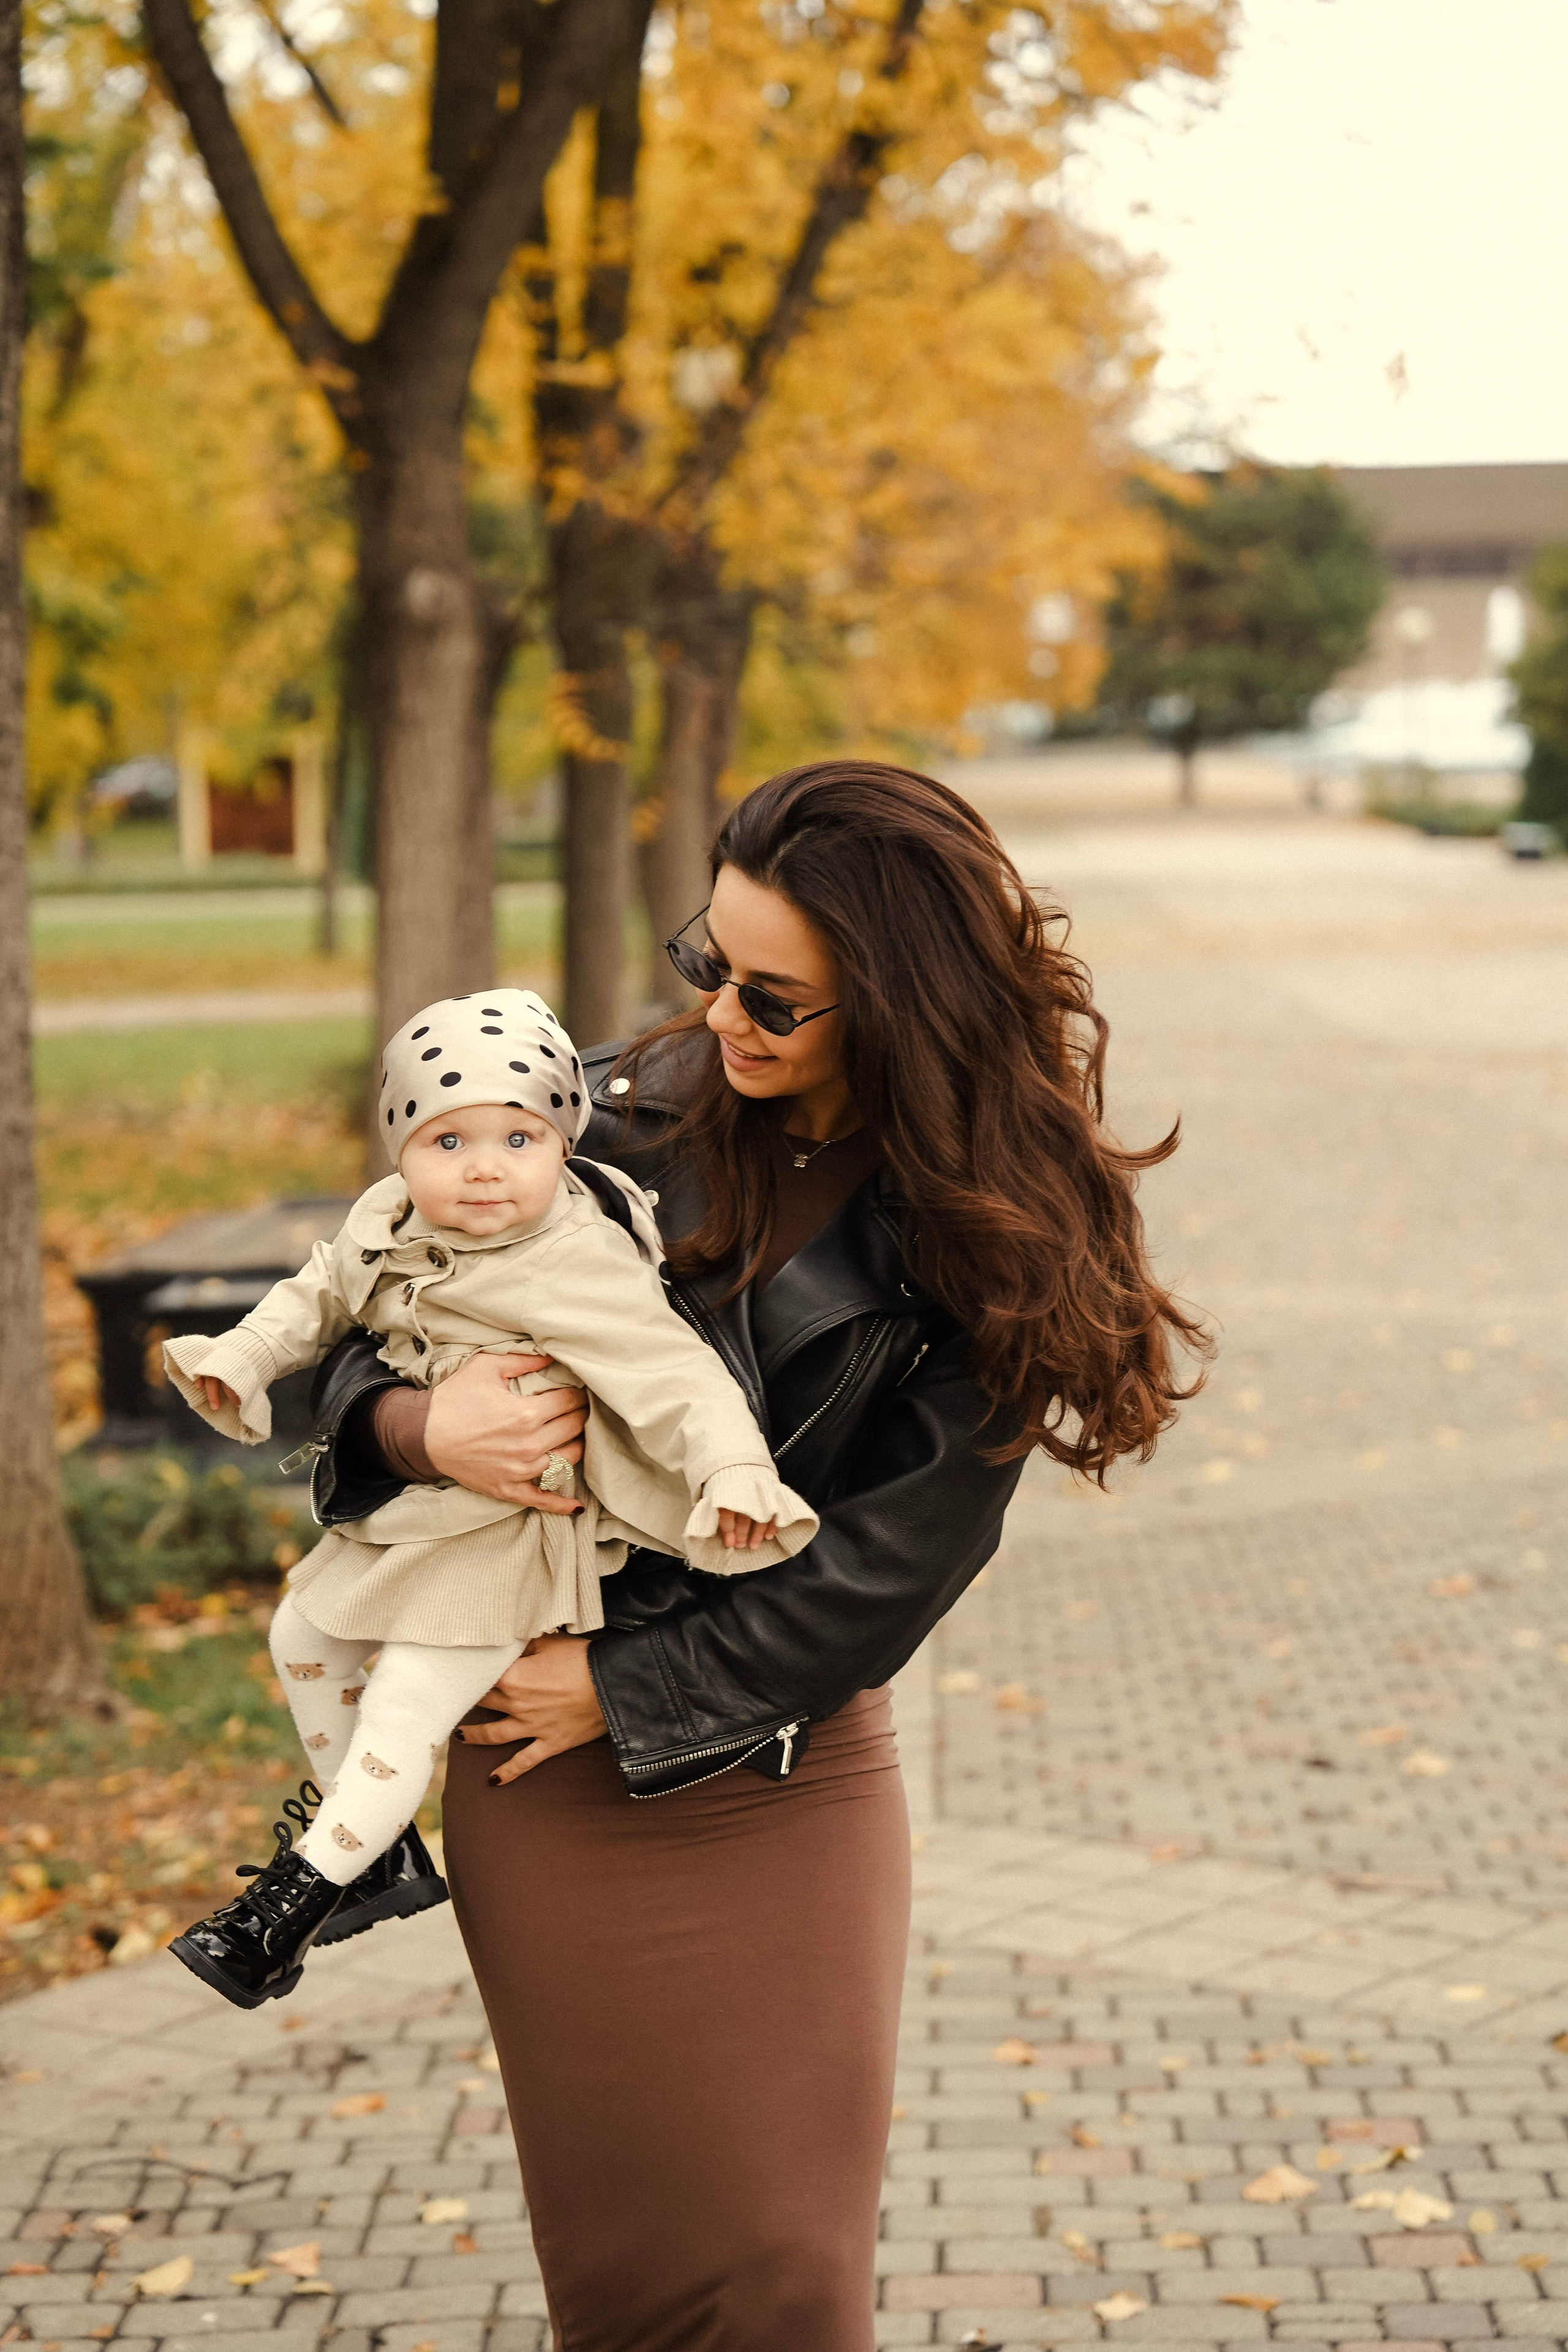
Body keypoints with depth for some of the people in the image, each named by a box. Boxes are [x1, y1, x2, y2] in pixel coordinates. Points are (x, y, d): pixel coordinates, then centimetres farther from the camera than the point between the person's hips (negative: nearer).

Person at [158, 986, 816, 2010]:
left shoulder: (580, 1269, -26)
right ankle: (387, 1853, 32)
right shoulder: (385, 1224, -4)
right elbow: (325, 1292, 16)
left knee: (405, 1706, -15)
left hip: (511, 1531, -9)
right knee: (303, 1634, 22)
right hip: (409, 1507, 9)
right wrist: (244, 1355, 7)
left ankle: (307, 1884, 2)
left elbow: (673, 1371, -31)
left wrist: (732, 1467, -44)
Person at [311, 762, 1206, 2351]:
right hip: (551, 1782, 1)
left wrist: (630, 1686, -12)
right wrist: (418, 1428, -18)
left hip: (794, 1775, -1)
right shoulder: (616, 1114, -5)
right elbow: (363, 1330, 5)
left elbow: (901, 1552, -11)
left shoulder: (987, 1233, -9)